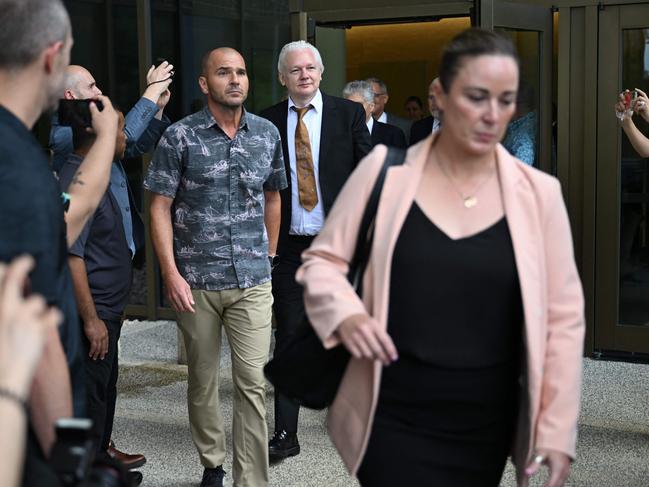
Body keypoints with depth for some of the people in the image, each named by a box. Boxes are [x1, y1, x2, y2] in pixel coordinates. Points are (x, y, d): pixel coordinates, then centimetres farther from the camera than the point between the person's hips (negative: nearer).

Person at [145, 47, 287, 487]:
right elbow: (161, 208, -4)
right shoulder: (180, 137, -4)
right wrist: (171, 274, -11)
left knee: (253, 383, -4)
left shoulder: (267, 133, 5)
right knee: (202, 380, 11)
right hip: (196, 281, -1)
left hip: (253, 281, 1)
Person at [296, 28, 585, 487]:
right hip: (391, 421, -1)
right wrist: (344, 313, -16)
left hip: (485, 431, 2)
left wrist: (557, 431, -2)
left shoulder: (538, 192, -2)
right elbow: (322, 259, 4)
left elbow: (564, 318, 1)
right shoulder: (385, 168, -4)